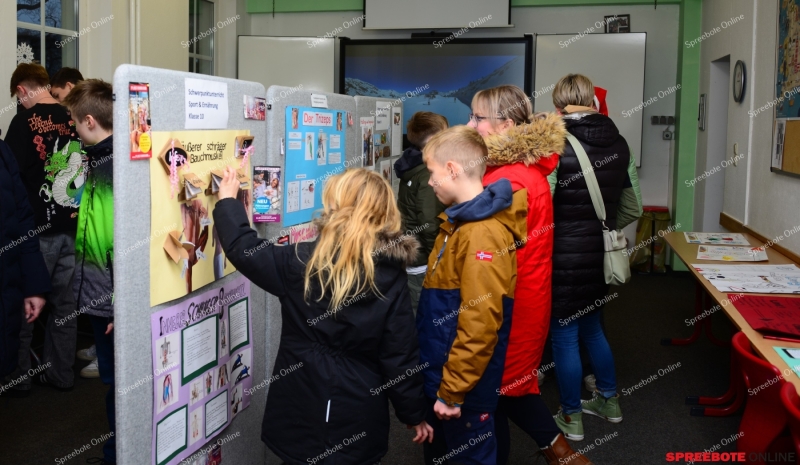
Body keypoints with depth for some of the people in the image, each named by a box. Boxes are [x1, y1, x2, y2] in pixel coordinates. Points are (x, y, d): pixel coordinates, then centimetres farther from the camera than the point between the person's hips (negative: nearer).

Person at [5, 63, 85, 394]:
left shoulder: (25, 120, -11)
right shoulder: (75, 118, 3)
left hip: (37, 227, -5)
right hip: (73, 225, 5)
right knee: (64, 302, 13)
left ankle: (18, 375, 18)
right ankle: (61, 373, 21)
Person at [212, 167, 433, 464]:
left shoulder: (302, 262, -13)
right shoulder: (392, 277, -10)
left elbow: (244, 249, -1)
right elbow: (400, 355, -9)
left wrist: (227, 201, 14)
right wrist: (414, 413, 3)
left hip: (302, 414, -1)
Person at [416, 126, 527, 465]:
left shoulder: (483, 234, -24)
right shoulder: (462, 222, 9)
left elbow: (479, 325, -27)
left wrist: (453, 391, -22)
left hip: (463, 386, -10)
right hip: (440, 374, 10)